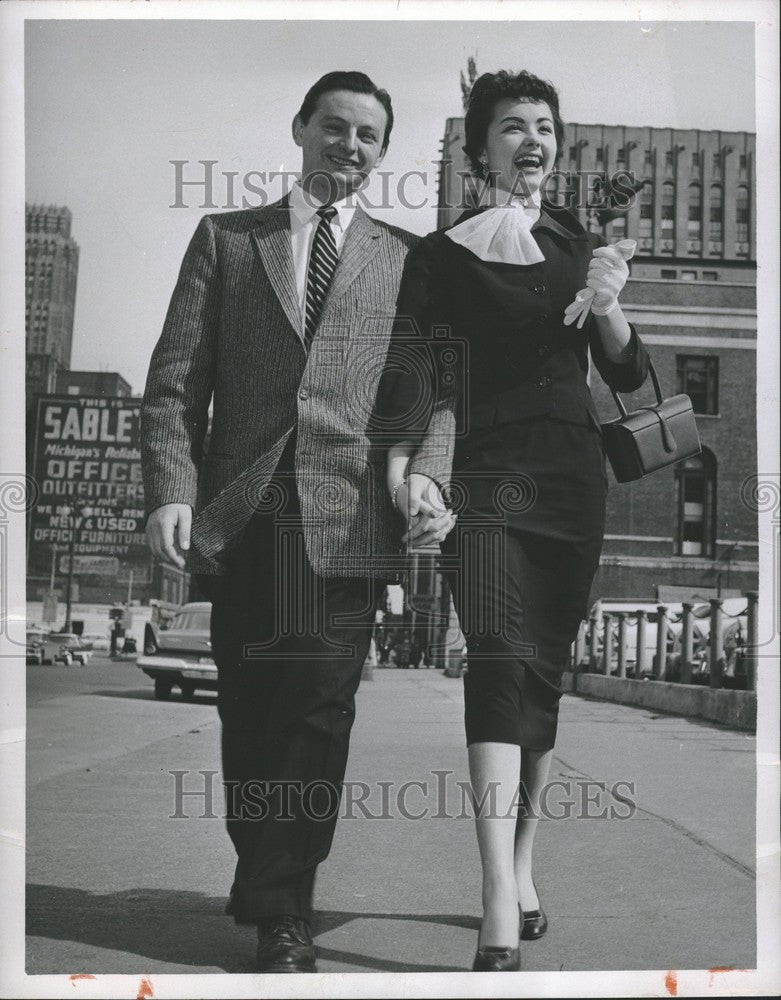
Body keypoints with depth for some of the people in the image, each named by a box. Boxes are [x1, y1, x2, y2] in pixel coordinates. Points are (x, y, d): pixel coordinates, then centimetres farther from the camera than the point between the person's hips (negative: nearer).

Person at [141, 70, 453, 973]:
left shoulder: (404, 258, 13)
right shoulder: (224, 238, 13)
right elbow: (174, 381, 6)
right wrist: (171, 489, -7)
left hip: (346, 521, -1)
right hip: (240, 517, 1)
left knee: (318, 715, -2)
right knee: (246, 715, 8)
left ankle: (282, 912, 9)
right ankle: (261, 878, 26)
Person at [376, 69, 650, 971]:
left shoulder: (581, 245, 14)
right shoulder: (442, 254, 4)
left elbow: (628, 376, 11)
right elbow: (407, 370, -6)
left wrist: (607, 307, -8)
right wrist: (402, 462, -22)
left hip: (574, 475, 4)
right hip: (485, 473, -4)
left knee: (546, 669, 7)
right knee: (502, 661, -17)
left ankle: (521, 870, 20)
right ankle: (501, 916, -23)